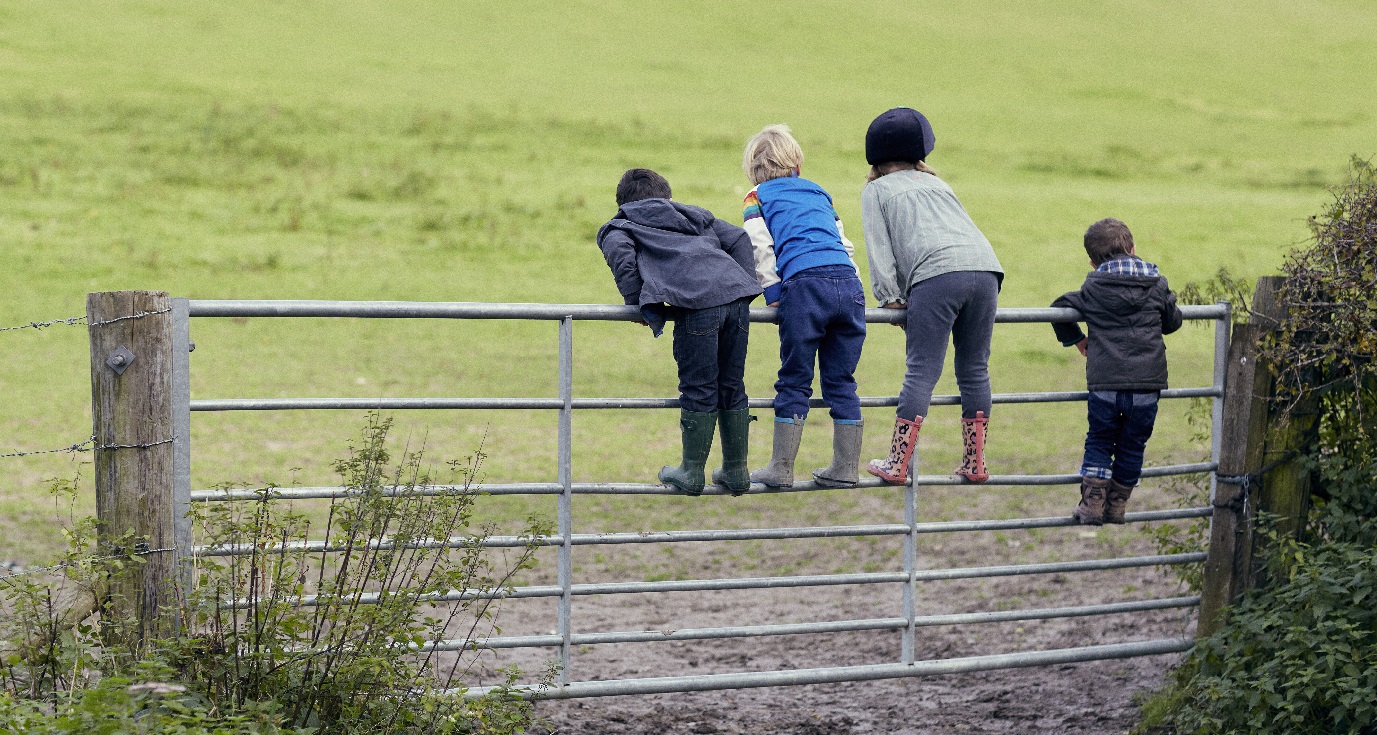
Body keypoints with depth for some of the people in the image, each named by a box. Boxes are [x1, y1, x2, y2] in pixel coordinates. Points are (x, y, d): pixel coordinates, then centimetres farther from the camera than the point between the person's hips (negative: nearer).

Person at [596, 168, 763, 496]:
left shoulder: (618, 227, 22)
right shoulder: (693, 214, 36)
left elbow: (622, 256, -1)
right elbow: (739, 238, 24)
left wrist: (639, 304, 6)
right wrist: (746, 287, 22)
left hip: (697, 304, -5)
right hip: (737, 296, 5)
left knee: (698, 390, 3)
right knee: (732, 387, 15)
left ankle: (692, 472, 9)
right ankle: (736, 471, 21)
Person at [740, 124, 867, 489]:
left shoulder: (758, 196, 15)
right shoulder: (818, 193, 28)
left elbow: (760, 247, 2)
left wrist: (773, 294, 5)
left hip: (805, 284, -4)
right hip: (849, 283, 4)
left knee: (794, 381, 2)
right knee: (841, 380, 10)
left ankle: (781, 468, 4)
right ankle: (845, 468, 10)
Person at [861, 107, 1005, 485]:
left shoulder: (876, 190, 21)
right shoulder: (936, 183, 36)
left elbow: (879, 248, 10)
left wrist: (890, 298, 10)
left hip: (936, 274, -4)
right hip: (984, 268, 5)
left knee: (921, 372, -7)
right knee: (974, 370, 11)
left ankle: (897, 464, -8)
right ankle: (975, 464, 13)